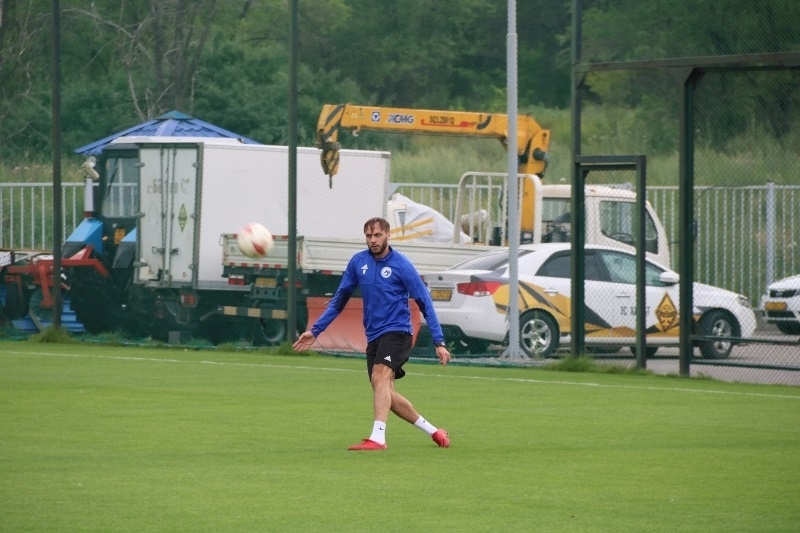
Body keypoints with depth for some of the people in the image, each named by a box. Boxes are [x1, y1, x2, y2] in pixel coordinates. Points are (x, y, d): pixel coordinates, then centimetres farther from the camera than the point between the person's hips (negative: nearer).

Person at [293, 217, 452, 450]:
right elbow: (339, 300, 14)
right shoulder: (358, 262, 5)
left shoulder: (401, 265, -9)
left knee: (380, 377, -26)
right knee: (385, 393, 5)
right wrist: (315, 330, 9)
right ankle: (433, 431, 19)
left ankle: (378, 438, -36)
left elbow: (425, 303, -6)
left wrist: (439, 342, -11)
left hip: (396, 332, -6)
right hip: (373, 336, 6)